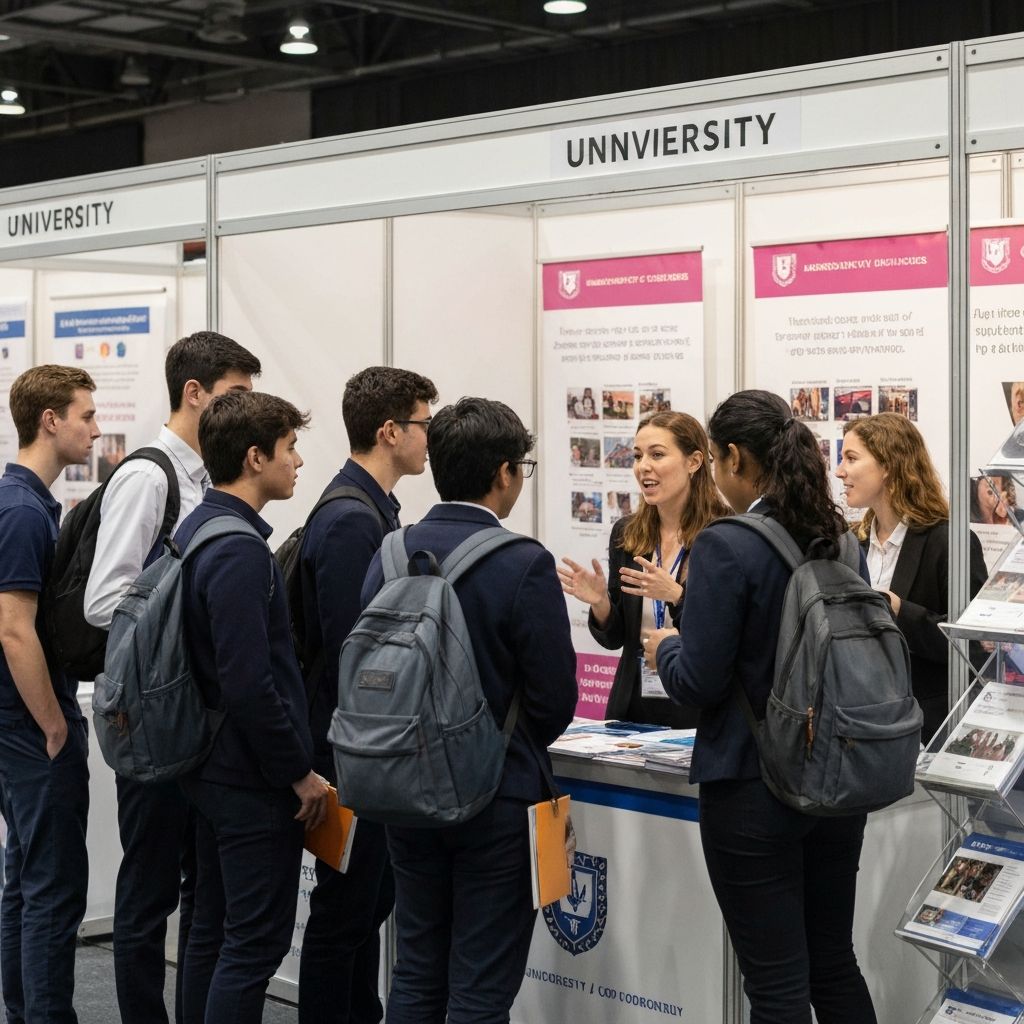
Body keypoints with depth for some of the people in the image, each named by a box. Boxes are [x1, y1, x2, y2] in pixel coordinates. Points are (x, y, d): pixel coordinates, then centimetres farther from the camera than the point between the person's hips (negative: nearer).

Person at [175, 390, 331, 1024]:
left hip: (213, 771, 10)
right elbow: (250, 684, -25)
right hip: (256, 781, -10)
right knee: (257, 942, -3)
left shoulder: (196, 529, 10)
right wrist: (300, 773, -15)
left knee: (214, 928, 16)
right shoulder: (239, 551, -21)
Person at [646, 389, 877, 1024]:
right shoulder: (838, 541, 5)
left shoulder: (726, 547, -16)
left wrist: (666, 648, 5)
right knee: (835, 962, 18)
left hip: (754, 789, -7)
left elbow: (699, 684, -17)